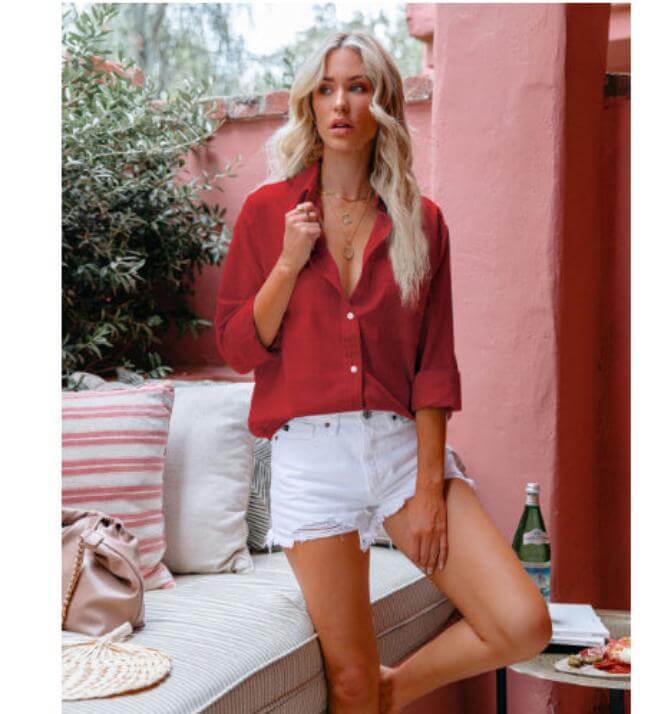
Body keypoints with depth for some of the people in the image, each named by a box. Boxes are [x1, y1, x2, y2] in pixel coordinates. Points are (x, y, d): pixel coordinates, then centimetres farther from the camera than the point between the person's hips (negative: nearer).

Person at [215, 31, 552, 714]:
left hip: (403, 444, 2)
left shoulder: (420, 220, 5)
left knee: (524, 625, -9)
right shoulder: (267, 210, 3)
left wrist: (429, 486, -6)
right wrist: (289, 263, -12)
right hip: (310, 457, -1)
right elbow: (238, 349, 1)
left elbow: (435, 364, 1)